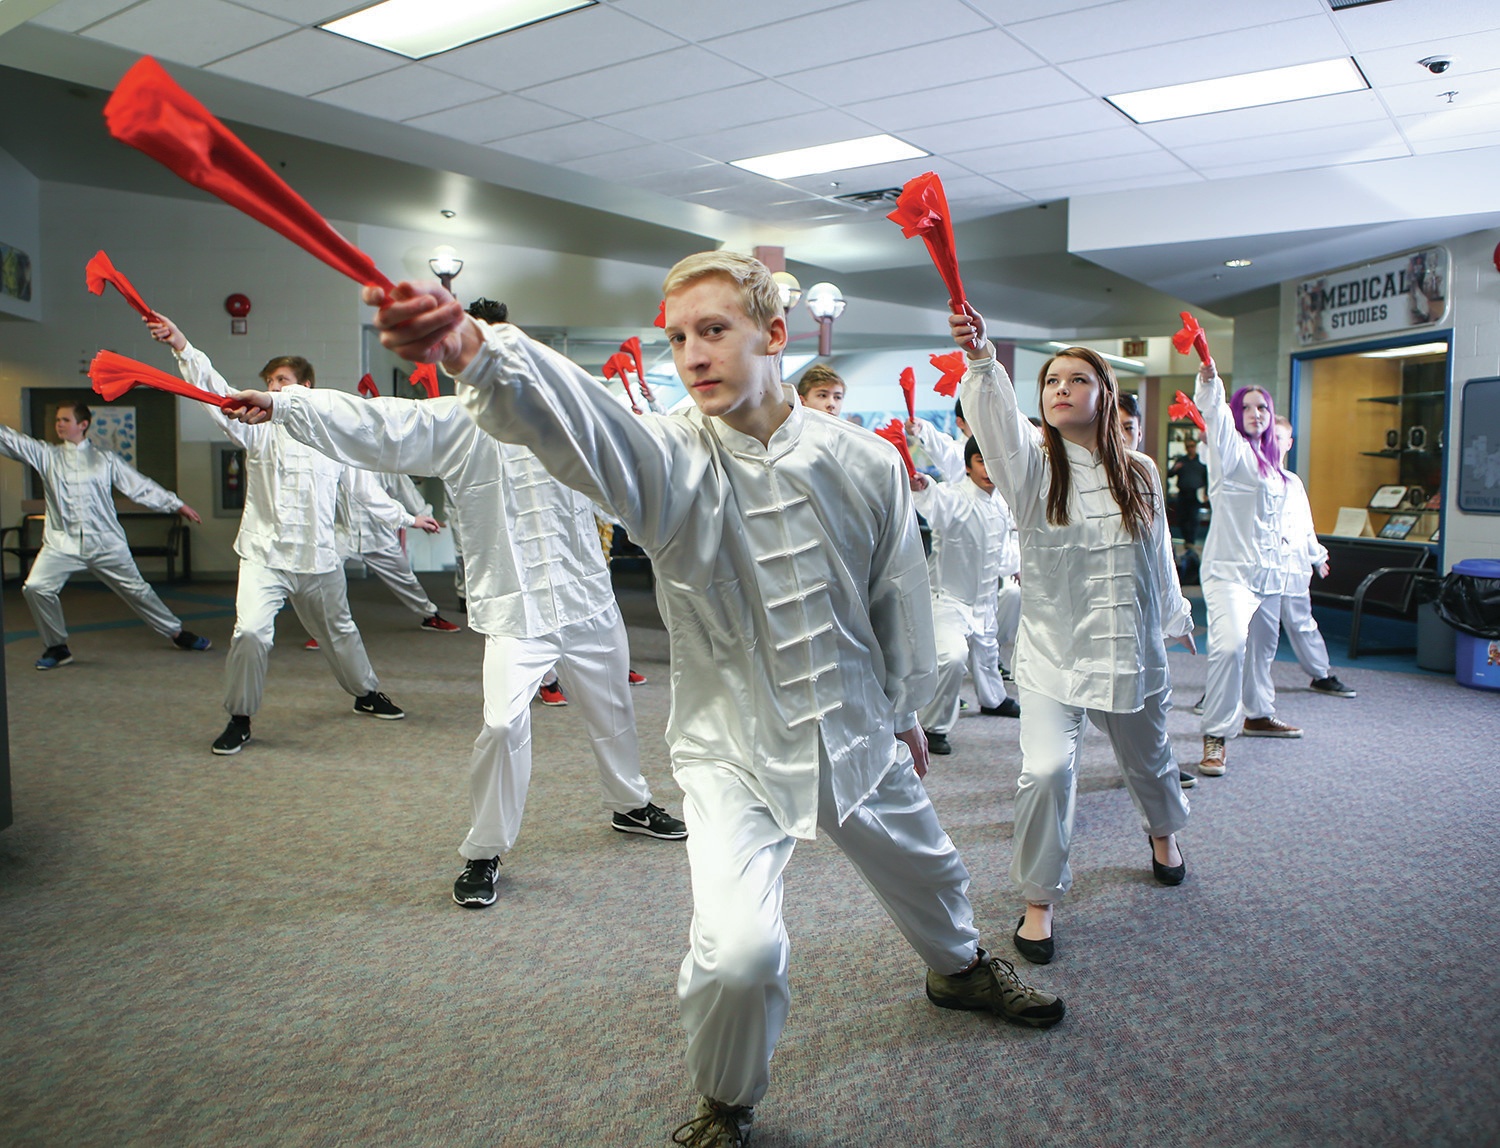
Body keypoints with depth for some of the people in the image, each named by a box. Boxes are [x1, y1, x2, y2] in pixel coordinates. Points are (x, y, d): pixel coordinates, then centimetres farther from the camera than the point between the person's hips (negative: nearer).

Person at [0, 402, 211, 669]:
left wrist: (176, 504, 6)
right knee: (36, 588, -15)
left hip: (106, 542, -1)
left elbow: (140, 485, 7)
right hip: (62, 543, 1)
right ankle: (56, 647, 4)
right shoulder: (46, 455, 7)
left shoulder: (105, 459, 4)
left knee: (137, 589, 6)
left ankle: (177, 633, 21)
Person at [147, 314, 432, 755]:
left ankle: (367, 694, 43)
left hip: (318, 558, 2)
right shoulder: (259, 429, -1)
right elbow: (218, 392, -14)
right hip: (265, 555, -2)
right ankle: (239, 720, -1)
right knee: (250, 631, -20)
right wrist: (181, 346, -28)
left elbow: (364, 487, 14)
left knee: (338, 631, 19)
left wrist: (407, 518, 18)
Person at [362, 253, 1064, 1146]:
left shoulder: (867, 463, -10)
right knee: (740, 952, -20)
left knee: (930, 873, 25)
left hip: (858, 736, 3)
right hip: (733, 752, -3)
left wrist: (907, 713, 14)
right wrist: (478, 351, -62)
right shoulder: (670, 461, -19)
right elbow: (577, 418, -42)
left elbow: (901, 600, 3)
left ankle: (959, 968, 63)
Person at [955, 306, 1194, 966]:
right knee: (1047, 770, -18)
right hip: (1053, 651, -3)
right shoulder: (1032, 465, -8)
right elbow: (996, 419, -30)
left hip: (1132, 650, 3)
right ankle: (1039, 900, 3)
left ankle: (1163, 832, 57)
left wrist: (1173, 616, 25)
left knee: (1147, 759, 22)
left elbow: (1158, 554, 14)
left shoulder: (1139, 473, 1)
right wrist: (980, 358, -48)